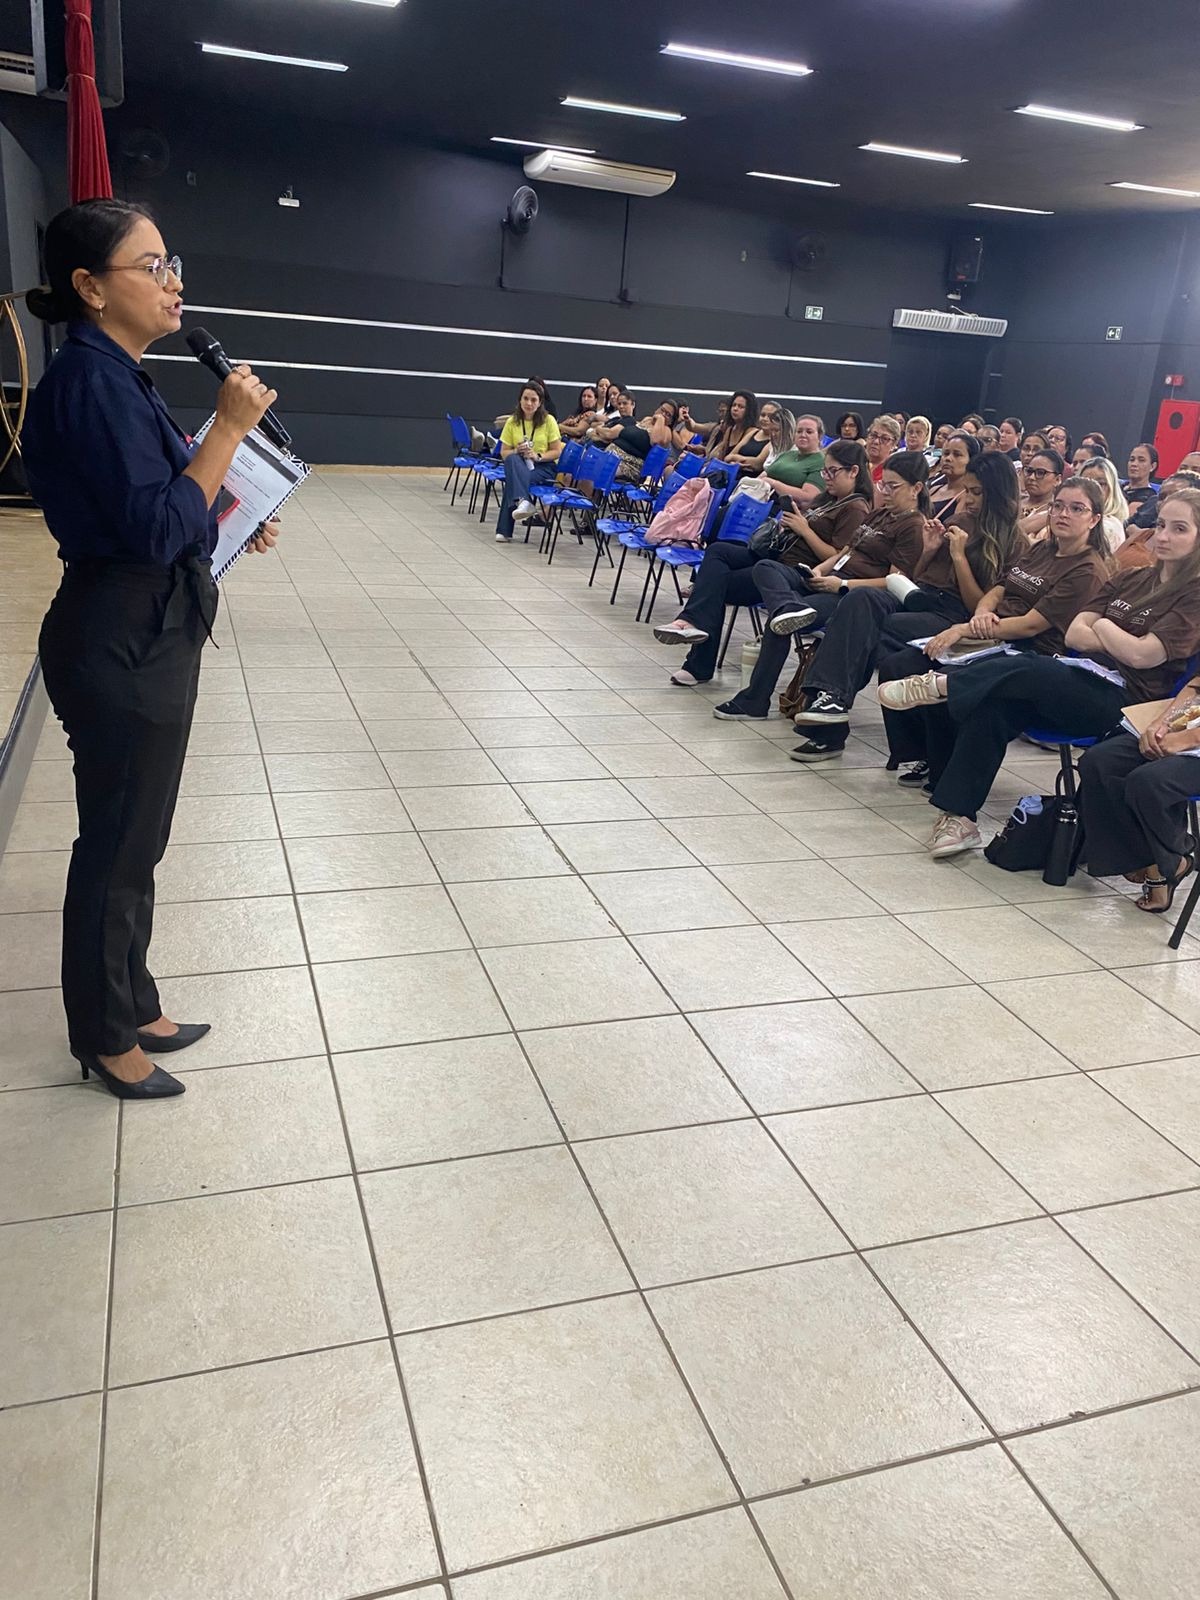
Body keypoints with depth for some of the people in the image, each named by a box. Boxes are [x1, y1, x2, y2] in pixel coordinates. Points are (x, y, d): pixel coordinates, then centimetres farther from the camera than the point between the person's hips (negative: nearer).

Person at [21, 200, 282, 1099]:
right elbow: (155, 530, -23)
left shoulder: (116, 375, 12)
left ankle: (131, 1007, 35)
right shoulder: (90, 382, -18)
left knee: (135, 839, 18)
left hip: (147, 636, 10)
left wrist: (231, 522, 11)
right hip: (121, 646, -10)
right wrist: (230, 428, -21)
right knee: (119, 845, 5)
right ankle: (106, 1038, 24)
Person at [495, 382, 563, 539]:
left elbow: (557, 452, -2)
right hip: (518, 464, 3)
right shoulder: (512, 422, 4)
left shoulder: (548, 420, -2)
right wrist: (517, 451, -16)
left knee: (513, 478, -32)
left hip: (544, 467, -3)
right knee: (512, 459, -35)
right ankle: (523, 502, -49)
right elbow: (504, 453, 6)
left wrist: (538, 456, -18)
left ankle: (504, 530, -31)